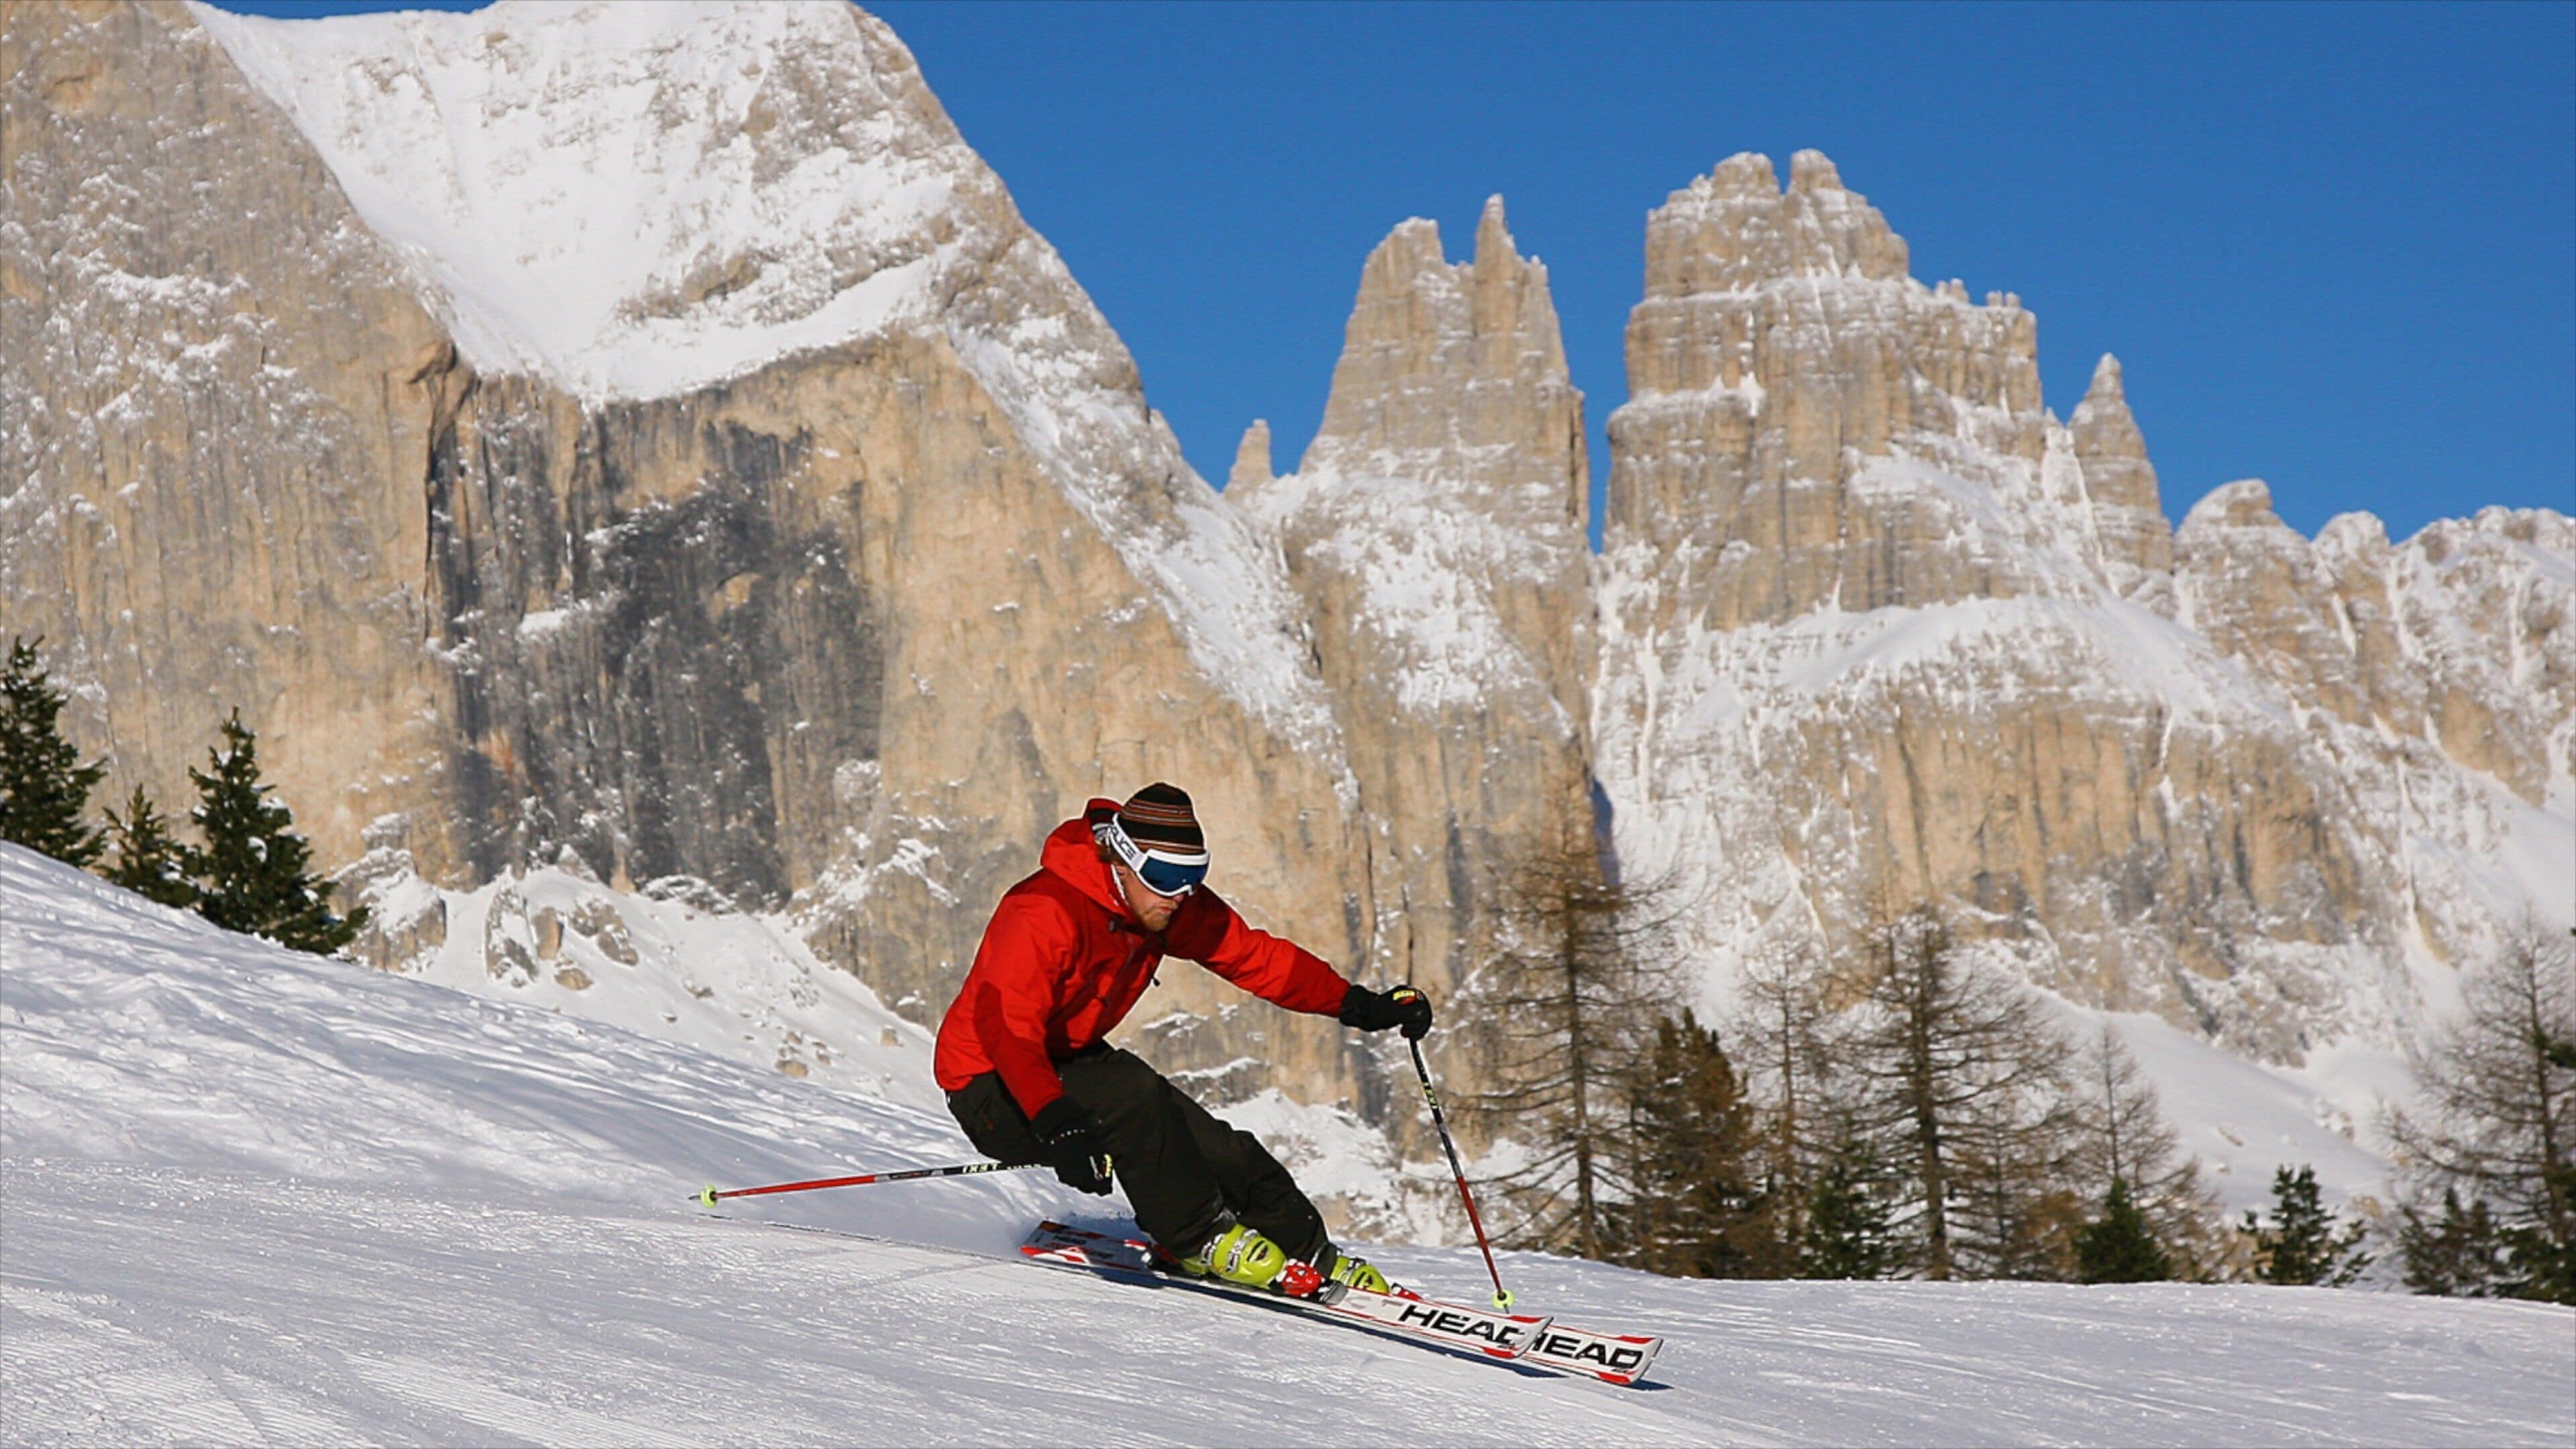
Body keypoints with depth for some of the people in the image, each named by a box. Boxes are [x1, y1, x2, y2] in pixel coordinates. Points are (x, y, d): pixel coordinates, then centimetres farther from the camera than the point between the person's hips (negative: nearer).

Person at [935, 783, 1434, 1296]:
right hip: (993, 1085, -8)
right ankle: (1200, 1239, -13)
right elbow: (1007, 1027, -41)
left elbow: (1252, 955, 2)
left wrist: (1359, 1004, -7)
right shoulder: (1045, 914, -31)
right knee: (1133, 1094, -32)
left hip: (1072, 1065, 8)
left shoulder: (1169, 903, -6)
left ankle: (1314, 1260, 24)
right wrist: (1057, 1124, -55)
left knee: (1224, 1156, 0)